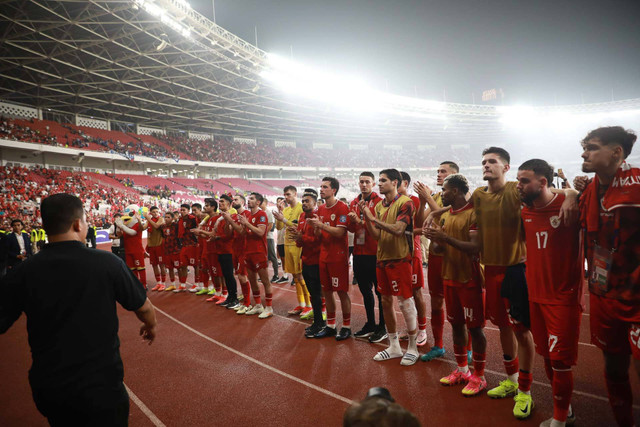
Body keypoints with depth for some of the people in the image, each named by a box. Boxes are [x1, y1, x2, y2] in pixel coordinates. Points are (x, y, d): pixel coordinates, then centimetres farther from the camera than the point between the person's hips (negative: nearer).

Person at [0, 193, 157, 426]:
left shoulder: (21, 273, -11)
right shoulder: (107, 262, -16)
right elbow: (144, 307, -4)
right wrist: (151, 326, 18)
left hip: (47, 390, 5)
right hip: (101, 388, -4)